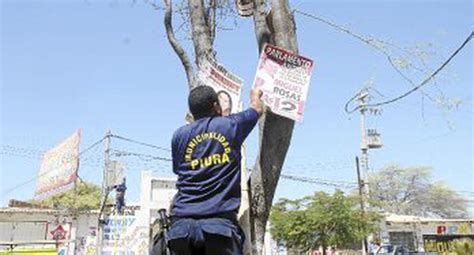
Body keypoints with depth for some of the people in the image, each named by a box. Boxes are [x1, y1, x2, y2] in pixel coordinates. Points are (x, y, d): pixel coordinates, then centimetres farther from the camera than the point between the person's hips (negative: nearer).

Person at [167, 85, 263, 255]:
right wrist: (256, 95, 52)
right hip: (220, 222, -3)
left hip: (182, 223, 3)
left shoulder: (180, 135, 13)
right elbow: (257, 108, 30)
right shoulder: (231, 125, 9)